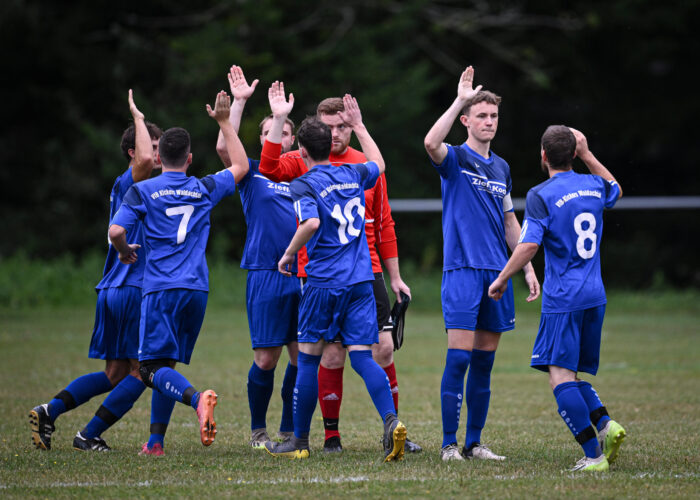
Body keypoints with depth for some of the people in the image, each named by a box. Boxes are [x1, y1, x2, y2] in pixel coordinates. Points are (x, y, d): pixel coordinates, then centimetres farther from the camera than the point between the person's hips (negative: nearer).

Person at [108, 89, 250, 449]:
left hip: (160, 288, -4)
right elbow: (240, 166, 27)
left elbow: (116, 231, -11)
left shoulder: (142, 191, 0)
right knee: (167, 366, 13)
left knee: (153, 368, -9)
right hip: (197, 288, 4)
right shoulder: (204, 189, 10)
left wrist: (126, 251, 11)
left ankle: (197, 399, -36)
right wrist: (224, 121, 30)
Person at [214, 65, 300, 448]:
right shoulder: (252, 174, 5)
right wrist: (239, 101, -15)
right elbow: (224, 147, -11)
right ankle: (258, 430, 13)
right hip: (266, 275, -3)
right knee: (266, 359, -4)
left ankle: (289, 432, 13)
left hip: (304, 275, 3)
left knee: (302, 358, 1)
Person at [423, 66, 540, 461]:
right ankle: (449, 443, -6)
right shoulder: (455, 159, -2)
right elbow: (431, 143, -26)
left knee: (485, 361, 6)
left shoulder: (501, 167, 16)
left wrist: (528, 267, 18)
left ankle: (474, 442, 12)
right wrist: (461, 99, -26)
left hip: (497, 273, 6)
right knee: (459, 358, -10)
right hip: (462, 270, -6)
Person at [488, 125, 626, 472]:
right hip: (595, 296, 7)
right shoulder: (594, 186, 10)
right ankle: (604, 424, -7)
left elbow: (529, 245, -17)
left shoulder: (541, 195, -9)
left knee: (560, 374, -8)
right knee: (572, 373, 16)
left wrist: (501, 280, -5)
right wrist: (587, 155, 34)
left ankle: (593, 453, -17)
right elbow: (615, 189, 35)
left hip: (562, 299, -7)